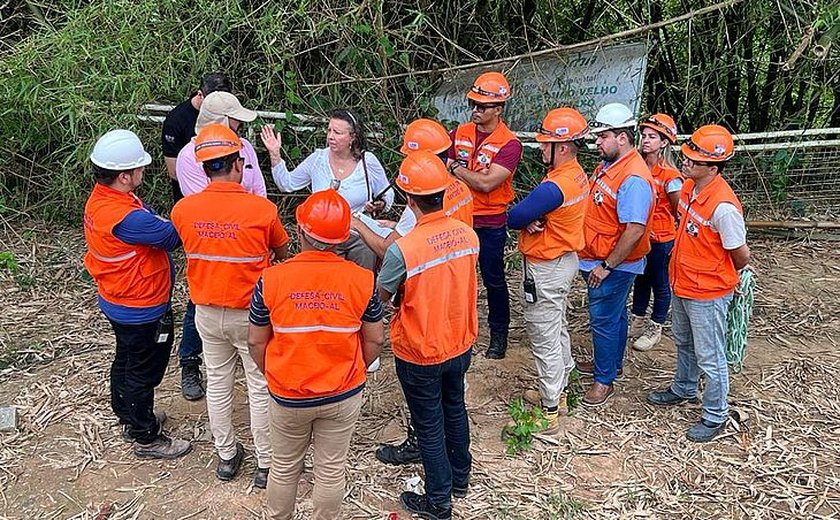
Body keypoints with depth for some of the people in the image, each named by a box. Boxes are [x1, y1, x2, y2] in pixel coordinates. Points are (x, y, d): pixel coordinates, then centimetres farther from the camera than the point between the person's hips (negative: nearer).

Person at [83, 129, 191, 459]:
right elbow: (173, 235, -26)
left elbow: (150, 226, -1)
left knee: (126, 361, 26)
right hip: (141, 310, -10)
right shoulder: (125, 217, -35)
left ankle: (130, 417, 47)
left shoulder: (101, 198, -3)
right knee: (144, 371, 8)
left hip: (118, 303, 10)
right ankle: (147, 438, 26)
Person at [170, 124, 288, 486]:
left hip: (207, 313, 4)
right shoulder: (262, 208, -19)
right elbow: (282, 253, -1)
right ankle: (266, 465, 25)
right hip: (251, 314, -3)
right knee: (260, 388, 12)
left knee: (218, 383, 20)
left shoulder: (183, 209, -10)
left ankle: (226, 457, 36)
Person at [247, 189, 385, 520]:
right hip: (343, 396, 0)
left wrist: (274, 376, 12)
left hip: (287, 397, 1)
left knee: (284, 467, 23)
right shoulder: (361, 279, -14)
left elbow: (256, 343, -5)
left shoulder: (271, 279, -16)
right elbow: (375, 341, -5)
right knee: (331, 469, 17)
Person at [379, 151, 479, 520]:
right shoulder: (468, 234, -12)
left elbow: (381, 296, -12)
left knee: (429, 425, 13)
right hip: (459, 345, 5)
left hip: (420, 355, -5)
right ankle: (460, 476, 48)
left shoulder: (402, 250, -29)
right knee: (455, 408, 26)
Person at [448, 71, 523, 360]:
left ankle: (499, 334, 28)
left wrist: (455, 168, -15)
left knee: (494, 280, 11)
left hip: (491, 224, -4)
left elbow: (486, 183, -24)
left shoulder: (510, 144, -15)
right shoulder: (460, 133, 1)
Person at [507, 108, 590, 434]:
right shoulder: (577, 174, 2)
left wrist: (528, 221, -4)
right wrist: (532, 220, -17)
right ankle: (558, 393, 38)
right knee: (558, 331, 22)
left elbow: (513, 218, -24)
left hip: (545, 271, -10)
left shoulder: (554, 186, -30)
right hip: (566, 259, 10)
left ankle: (549, 413, 14)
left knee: (545, 341, 2)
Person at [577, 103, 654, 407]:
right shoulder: (608, 165, 5)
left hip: (614, 266, -9)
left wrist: (606, 266, -23)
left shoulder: (634, 179, -26)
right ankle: (612, 363, 40)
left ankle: (604, 380, 17)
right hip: (599, 261, 9)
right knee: (614, 315, 23)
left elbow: (635, 231, -29)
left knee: (603, 321, 2)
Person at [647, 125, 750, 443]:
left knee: (709, 357, 8)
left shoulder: (723, 206, -30)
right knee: (684, 344, 27)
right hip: (682, 286, 8)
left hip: (707, 294, -8)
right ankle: (684, 389, 50)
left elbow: (741, 257, -19)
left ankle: (715, 416, 27)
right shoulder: (689, 187, -5)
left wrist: (720, 275, 1)